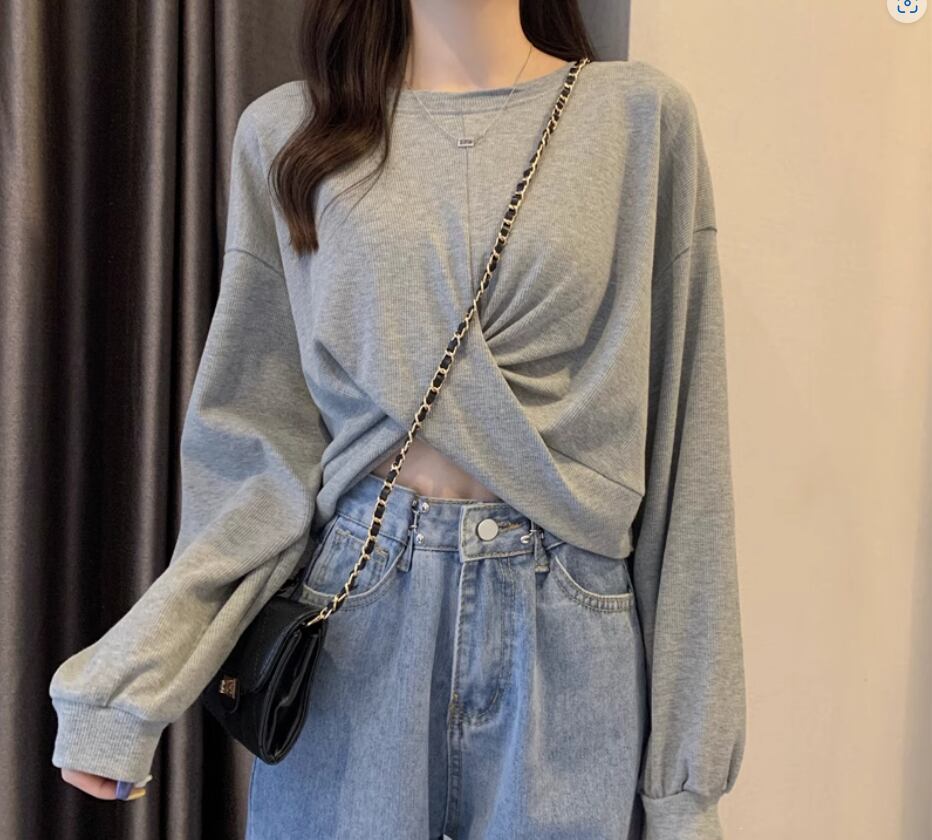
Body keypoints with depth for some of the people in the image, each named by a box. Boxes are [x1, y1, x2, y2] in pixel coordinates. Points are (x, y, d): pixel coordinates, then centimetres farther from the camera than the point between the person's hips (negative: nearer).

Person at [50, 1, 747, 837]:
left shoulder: (643, 115, -1)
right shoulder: (285, 131, 3)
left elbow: (680, 436, -2)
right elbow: (260, 433, 2)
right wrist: (131, 673, -8)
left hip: (565, 639, 0)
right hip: (353, 625, 1)